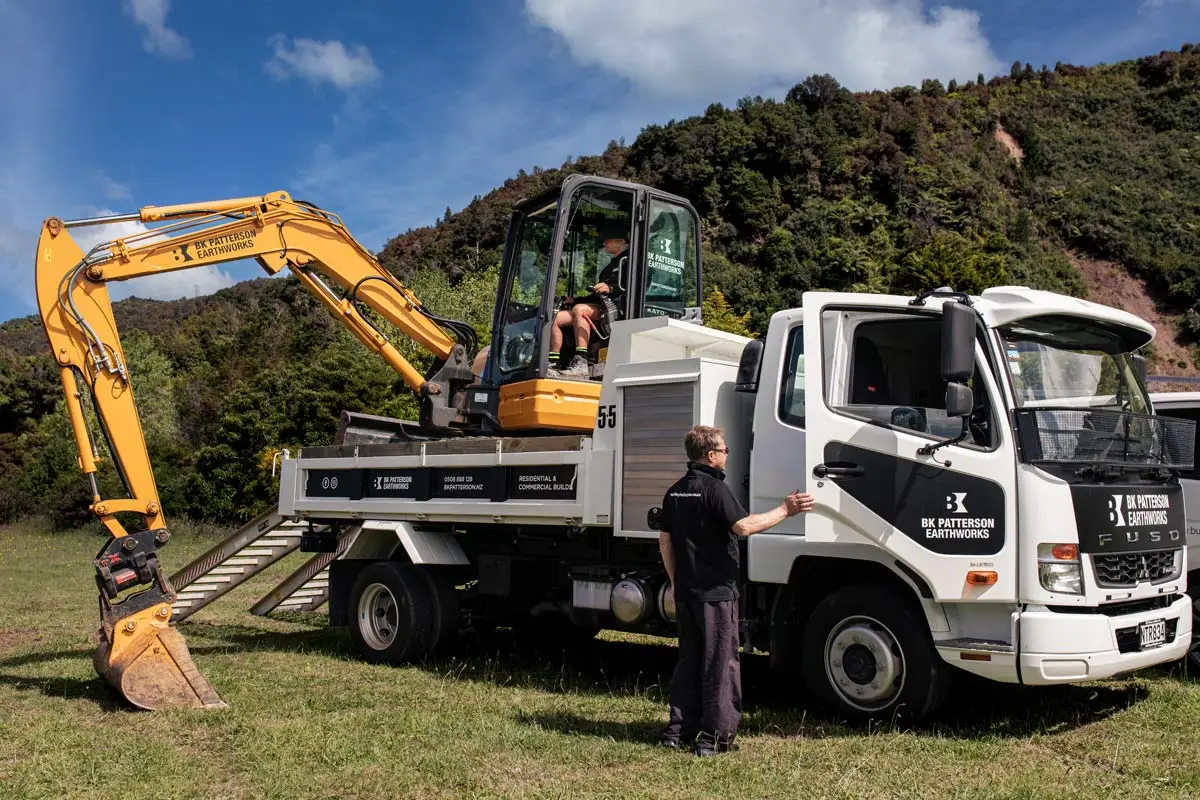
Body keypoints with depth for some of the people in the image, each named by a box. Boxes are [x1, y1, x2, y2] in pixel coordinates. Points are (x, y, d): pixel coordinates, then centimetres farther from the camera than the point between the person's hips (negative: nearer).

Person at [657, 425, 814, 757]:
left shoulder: (675, 492, 12)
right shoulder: (714, 488, -14)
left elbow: (665, 541, 16)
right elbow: (744, 526, -25)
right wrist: (785, 510, -18)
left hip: (684, 591, 8)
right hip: (715, 591, -8)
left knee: (688, 659, 15)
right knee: (720, 663, 0)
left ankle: (679, 730, 17)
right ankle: (714, 736, 1)